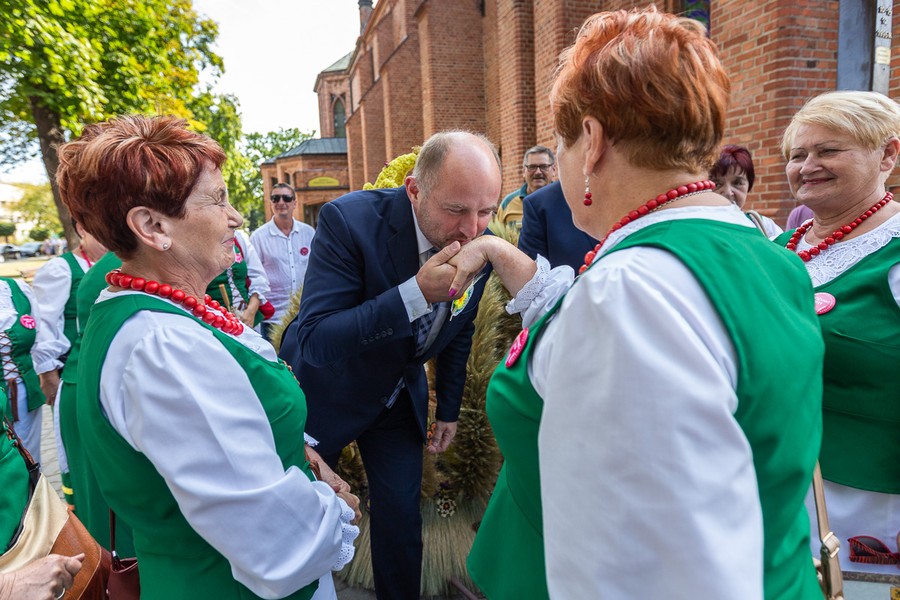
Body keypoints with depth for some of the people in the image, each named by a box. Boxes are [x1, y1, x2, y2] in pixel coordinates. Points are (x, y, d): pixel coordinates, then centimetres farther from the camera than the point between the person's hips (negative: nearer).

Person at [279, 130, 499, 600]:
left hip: (399, 397, 3)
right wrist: (416, 292, -43)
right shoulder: (348, 220, -30)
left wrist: (449, 408, 12)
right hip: (324, 390, -3)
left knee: (401, 517, 8)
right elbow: (314, 341, -34)